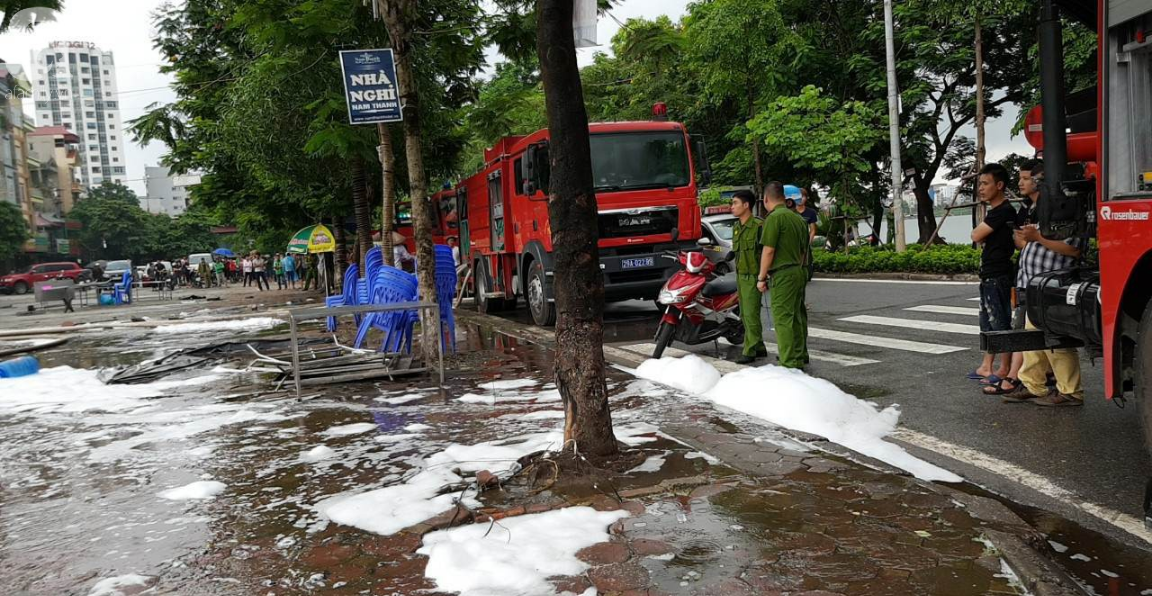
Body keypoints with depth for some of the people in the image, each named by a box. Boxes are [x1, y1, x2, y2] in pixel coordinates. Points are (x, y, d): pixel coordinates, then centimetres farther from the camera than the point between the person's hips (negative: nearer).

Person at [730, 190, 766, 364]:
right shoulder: (736, 227, 13)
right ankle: (759, 348, 21)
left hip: (753, 277, -9)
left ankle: (749, 351, -4)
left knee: (751, 314, -9)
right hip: (740, 276, 9)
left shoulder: (758, 225, -13)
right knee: (745, 315, 12)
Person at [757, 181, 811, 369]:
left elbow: (768, 250, -15)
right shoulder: (798, 218, 16)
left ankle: (789, 363, -8)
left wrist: (761, 277, -9)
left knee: (783, 318, -7)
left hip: (783, 274, -9)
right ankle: (800, 357, 24)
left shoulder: (774, 217, -11)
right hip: (800, 272, 9)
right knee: (797, 316, 16)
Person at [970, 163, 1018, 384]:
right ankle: (987, 366, 22)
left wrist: (982, 223, 3)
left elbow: (976, 236, -15)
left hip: (998, 276, -10)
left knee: (1001, 323, -4)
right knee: (988, 323, 14)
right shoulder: (995, 211, 16)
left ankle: (1005, 370, 3)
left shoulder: (1003, 211, -15)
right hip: (989, 275, 10)